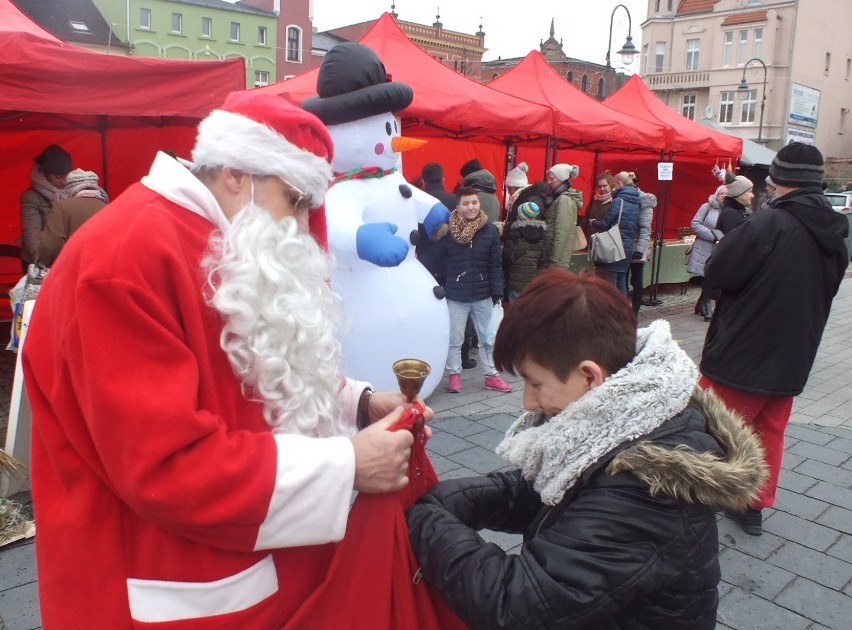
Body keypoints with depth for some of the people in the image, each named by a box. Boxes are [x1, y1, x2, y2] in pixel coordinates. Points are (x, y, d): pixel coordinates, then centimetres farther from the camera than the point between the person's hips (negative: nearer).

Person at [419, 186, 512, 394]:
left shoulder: (490, 231, -3)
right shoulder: (449, 231, -6)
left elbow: (495, 265, -1)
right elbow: (433, 259, -3)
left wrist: (497, 291, -3)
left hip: (483, 295, 1)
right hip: (456, 295, -1)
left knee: (487, 338, 12)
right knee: (454, 338, 8)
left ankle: (491, 375, 24)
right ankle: (454, 374, 23)